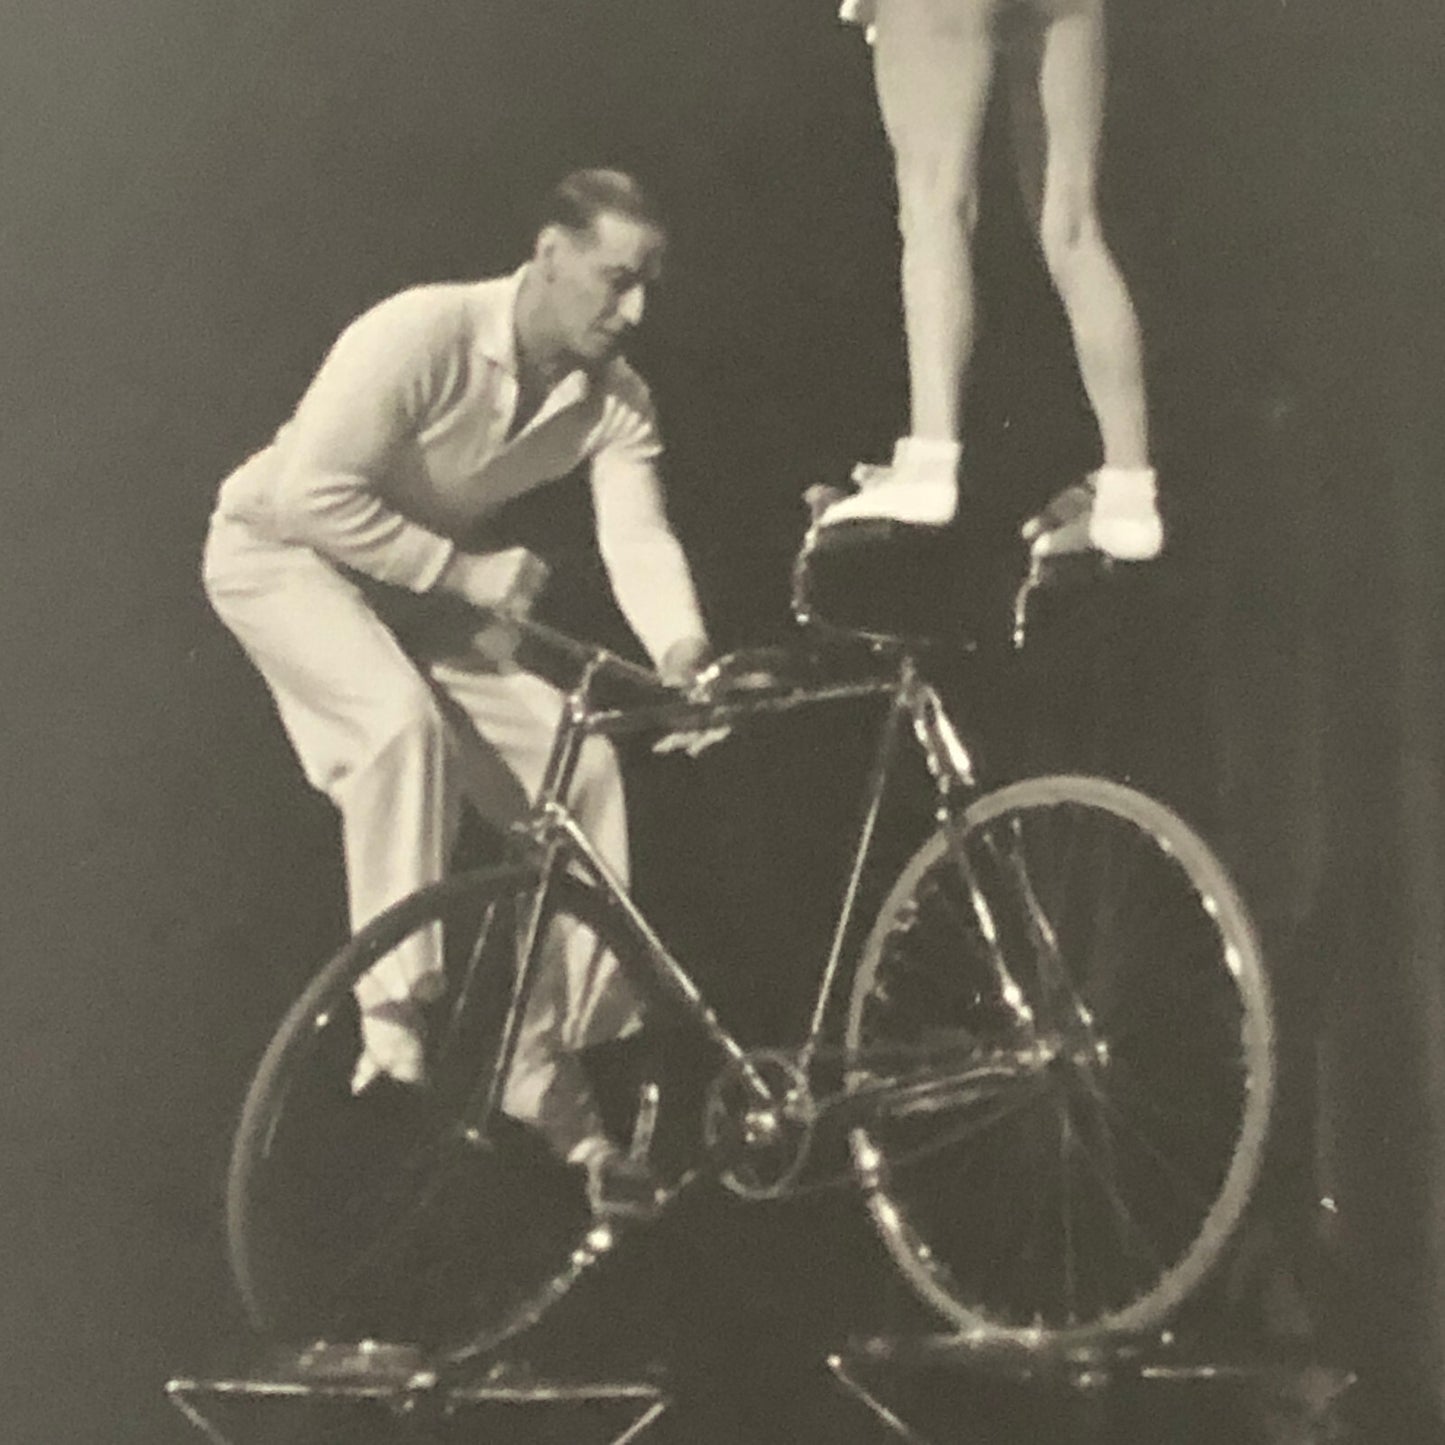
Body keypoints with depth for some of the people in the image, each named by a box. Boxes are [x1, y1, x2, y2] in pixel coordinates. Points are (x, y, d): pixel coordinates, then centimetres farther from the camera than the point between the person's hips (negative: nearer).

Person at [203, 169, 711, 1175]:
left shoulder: (616, 402, -12)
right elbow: (313, 496, -31)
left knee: (581, 763, -9)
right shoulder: (424, 335, -31)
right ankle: (394, 1011, -29)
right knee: (403, 719, -35)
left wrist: (683, 652, -43)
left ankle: (551, 1067, -1)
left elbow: (638, 537, -23)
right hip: (282, 551, -6)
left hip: (424, 588, 6)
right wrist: (462, 571, -29)